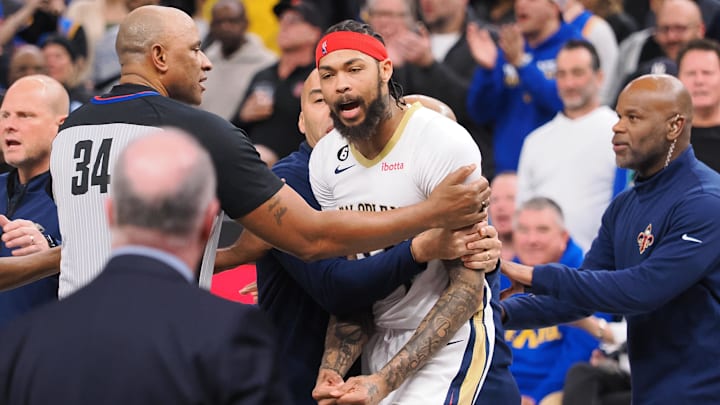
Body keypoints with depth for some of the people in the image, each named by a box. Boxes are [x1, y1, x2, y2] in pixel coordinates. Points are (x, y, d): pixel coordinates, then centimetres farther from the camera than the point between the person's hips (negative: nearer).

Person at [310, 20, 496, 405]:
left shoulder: (445, 144, -19)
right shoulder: (326, 159, 0)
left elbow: (467, 288, -19)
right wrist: (331, 371, -10)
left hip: (446, 340, -6)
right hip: (380, 339, 6)